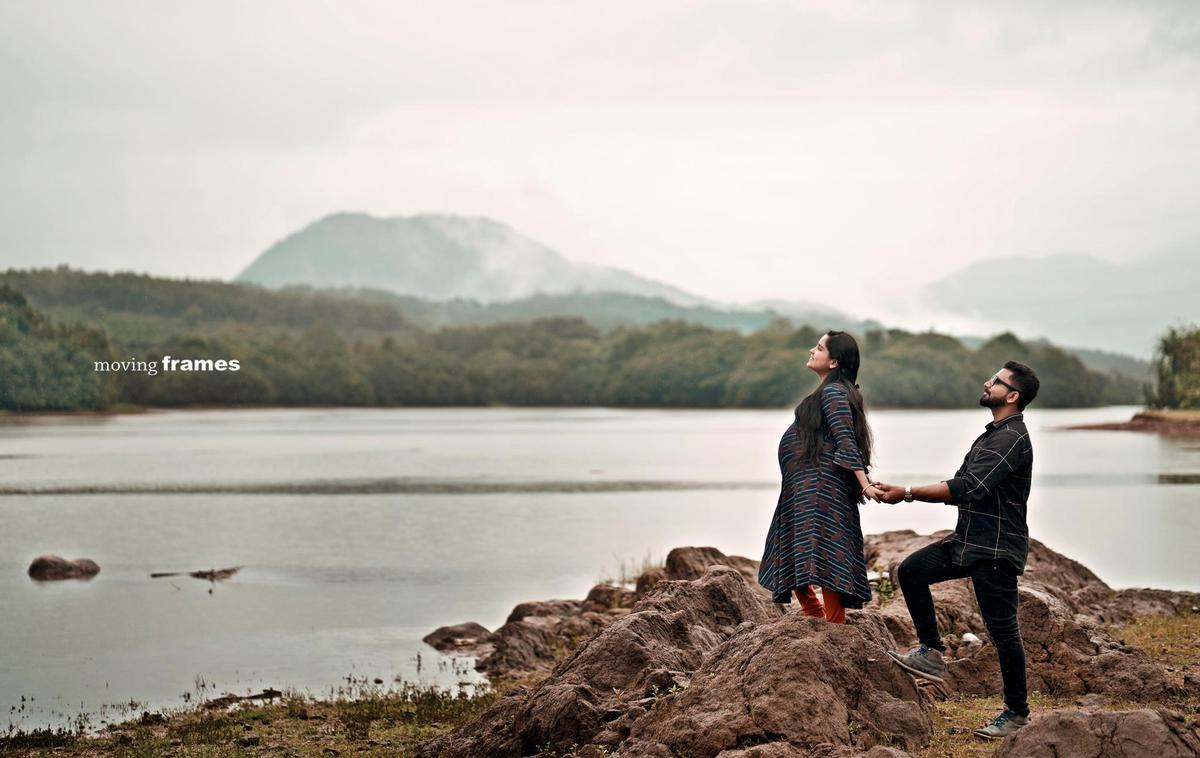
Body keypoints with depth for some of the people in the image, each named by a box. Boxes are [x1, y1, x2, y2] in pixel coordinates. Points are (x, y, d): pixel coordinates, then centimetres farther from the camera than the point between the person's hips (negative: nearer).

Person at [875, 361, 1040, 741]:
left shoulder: (1012, 439, -17)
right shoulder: (992, 434, 16)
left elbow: (967, 488, -26)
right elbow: (962, 488, 16)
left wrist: (908, 493, -22)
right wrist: (906, 493, 5)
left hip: (997, 550, -10)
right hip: (969, 540, 10)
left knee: (1003, 630, -2)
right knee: (912, 571, 0)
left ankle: (1017, 712, 11)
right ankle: (932, 653, 7)